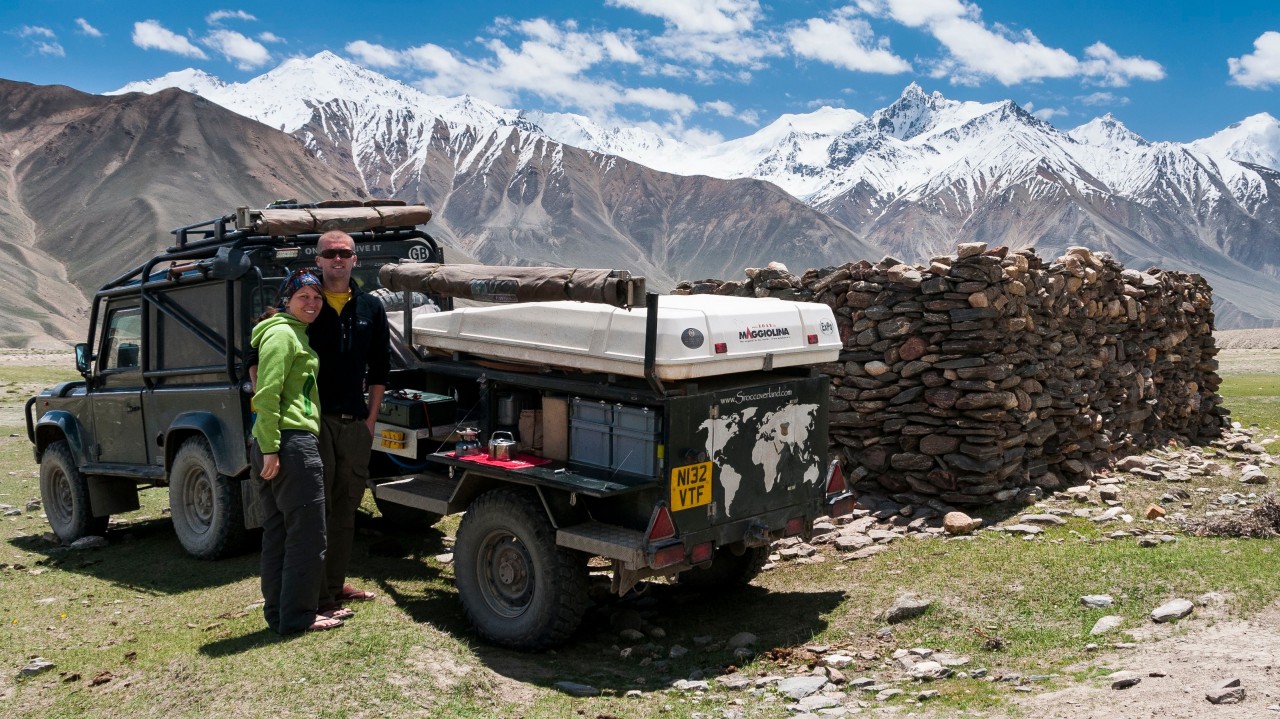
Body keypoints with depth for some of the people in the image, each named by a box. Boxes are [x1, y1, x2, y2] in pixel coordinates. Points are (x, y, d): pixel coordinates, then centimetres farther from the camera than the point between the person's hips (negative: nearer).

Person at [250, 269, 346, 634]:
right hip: (291, 441, -11)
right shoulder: (283, 334, -10)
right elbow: (267, 395, -19)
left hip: (276, 445, 11)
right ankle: (298, 616, 2)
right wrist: (270, 448, -22)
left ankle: (278, 612, 22)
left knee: (279, 533, 14)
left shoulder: (296, 334, 21)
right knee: (308, 534, -5)